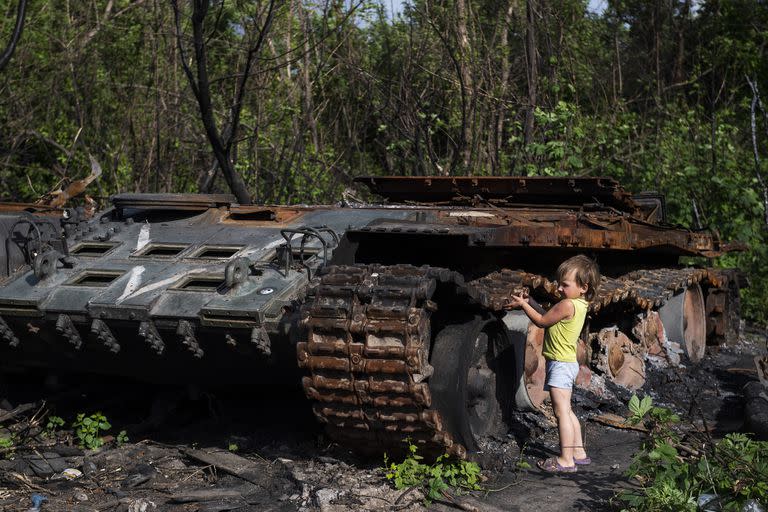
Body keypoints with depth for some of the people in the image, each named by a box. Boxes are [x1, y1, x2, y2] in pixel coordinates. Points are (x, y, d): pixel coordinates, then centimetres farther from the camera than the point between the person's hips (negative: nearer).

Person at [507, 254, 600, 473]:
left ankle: (566, 460, -8)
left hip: (561, 364, -10)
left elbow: (542, 321, -10)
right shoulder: (579, 304, 9)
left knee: (561, 411, -9)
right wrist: (530, 302, 13)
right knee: (566, 411, 18)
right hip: (567, 363, 10)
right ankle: (579, 452, 25)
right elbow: (549, 316, 18)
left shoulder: (567, 305, -20)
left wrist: (522, 304, 2)